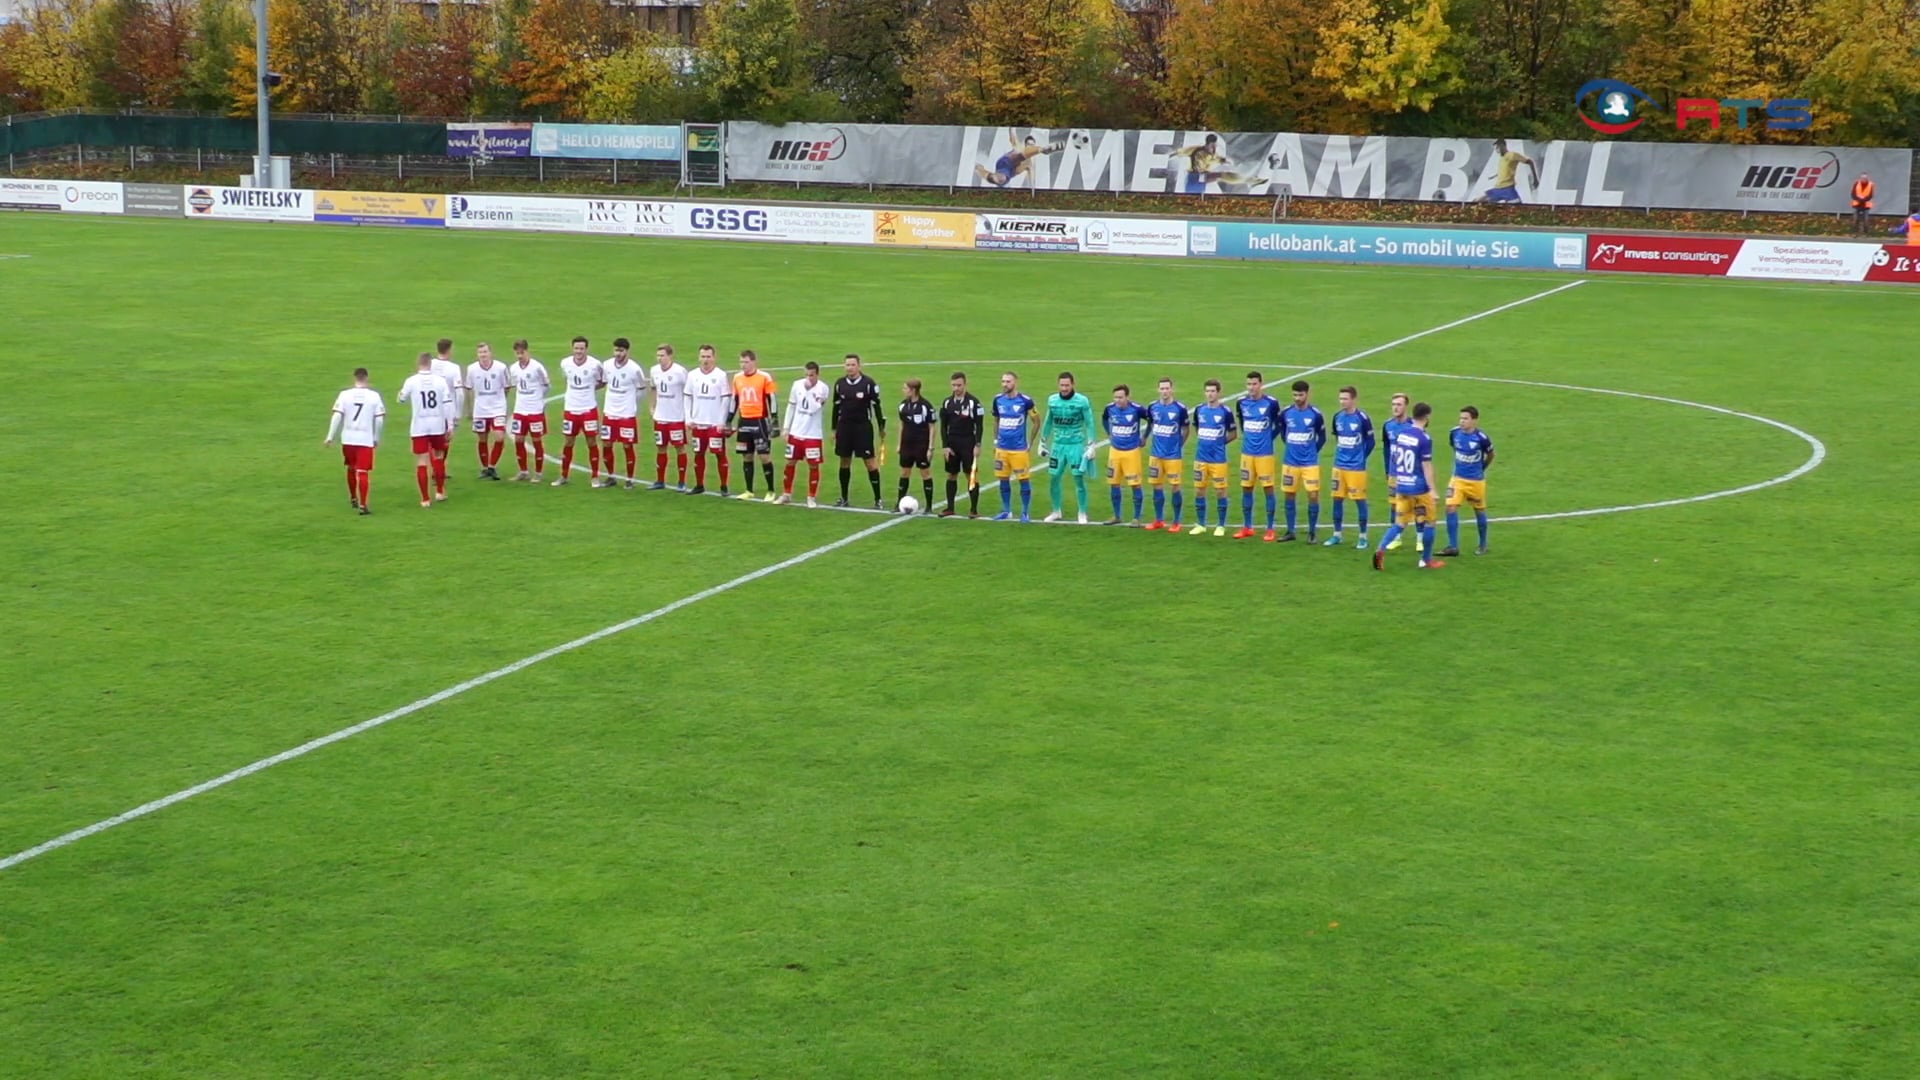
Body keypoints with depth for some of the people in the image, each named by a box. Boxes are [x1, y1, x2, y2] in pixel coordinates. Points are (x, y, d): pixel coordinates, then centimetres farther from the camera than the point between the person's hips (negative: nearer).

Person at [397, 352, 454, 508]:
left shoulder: (411, 381, -8)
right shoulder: (440, 381, -4)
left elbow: (402, 398, 8)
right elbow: (447, 404, -3)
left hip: (419, 426, -2)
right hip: (437, 425, 2)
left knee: (421, 461, 1)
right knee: (438, 457, 21)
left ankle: (425, 499, 0)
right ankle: (440, 492, 26)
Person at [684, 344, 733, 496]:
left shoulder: (721, 375, -5)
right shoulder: (692, 375, 6)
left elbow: (726, 399, -5)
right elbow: (688, 398, 10)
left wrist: (722, 422, -10)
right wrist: (689, 419, 2)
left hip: (716, 424, -4)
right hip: (698, 423, 4)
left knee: (720, 455, -1)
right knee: (698, 455, 8)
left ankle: (723, 487, 6)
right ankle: (699, 486, 18)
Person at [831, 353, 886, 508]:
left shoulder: (868, 383, -8)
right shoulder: (839, 383, 4)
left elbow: (876, 405, -2)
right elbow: (836, 407, 12)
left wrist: (882, 428, -2)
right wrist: (834, 429, 12)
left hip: (863, 427, -4)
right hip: (844, 426, 4)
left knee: (870, 461, -5)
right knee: (844, 461, 9)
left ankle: (877, 499, -2)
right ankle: (843, 498, 19)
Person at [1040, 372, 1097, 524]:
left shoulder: (1082, 401, -8)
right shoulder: (1052, 400, 4)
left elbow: (1089, 424, -3)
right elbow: (1048, 422, 16)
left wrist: (1090, 446, -8)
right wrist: (1043, 443, 18)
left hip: (1076, 445, -4)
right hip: (1058, 445, 4)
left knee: (1079, 479, -3)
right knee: (1053, 478, 4)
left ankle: (1082, 514, 9)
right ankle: (1056, 511, 21)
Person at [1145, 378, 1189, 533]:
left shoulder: (1180, 409, -9)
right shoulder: (1152, 408, 2)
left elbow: (1185, 430, 2)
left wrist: (1179, 445, 3)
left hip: (1174, 455, -4)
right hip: (1156, 454, 4)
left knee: (1175, 487, 0)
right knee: (1157, 486, 9)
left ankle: (1176, 523, 8)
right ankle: (1159, 520, 20)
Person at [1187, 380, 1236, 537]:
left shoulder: (1226, 412, -8)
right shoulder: (1199, 410, 5)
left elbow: (1233, 434, 0)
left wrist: (1219, 443, 0)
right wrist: (1203, 442, 9)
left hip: (1218, 459, -4)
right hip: (1200, 458, 4)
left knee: (1220, 491, 2)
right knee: (1199, 491, 7)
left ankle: (1221, 526, 11)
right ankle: (1201, 524, 18)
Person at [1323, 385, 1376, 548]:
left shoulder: (1363, 418, -12)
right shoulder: (1337, 417, 5)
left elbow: (1370, 442, -5)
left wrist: (1361, 458, -3)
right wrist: (1341, 454, 13)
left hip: (1356, 467, -5)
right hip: (1339, 466, 5)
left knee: (1359, 500, 1)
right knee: (1337, 499, 8)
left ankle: (1363, 537, 10)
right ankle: (1337, 535, 18)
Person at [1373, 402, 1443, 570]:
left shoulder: (1399, 431, 3)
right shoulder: (1425, 438, -16)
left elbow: (1392, 455, 12)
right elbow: (1427, 466, -16)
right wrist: (1432, 490, -13)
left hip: (1401, 486, 6)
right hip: (1419, 488, -6)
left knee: (1400, 523, 12)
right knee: (1428, 523, 12)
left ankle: (1381, 550, -9)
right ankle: (1426, 560, 18)